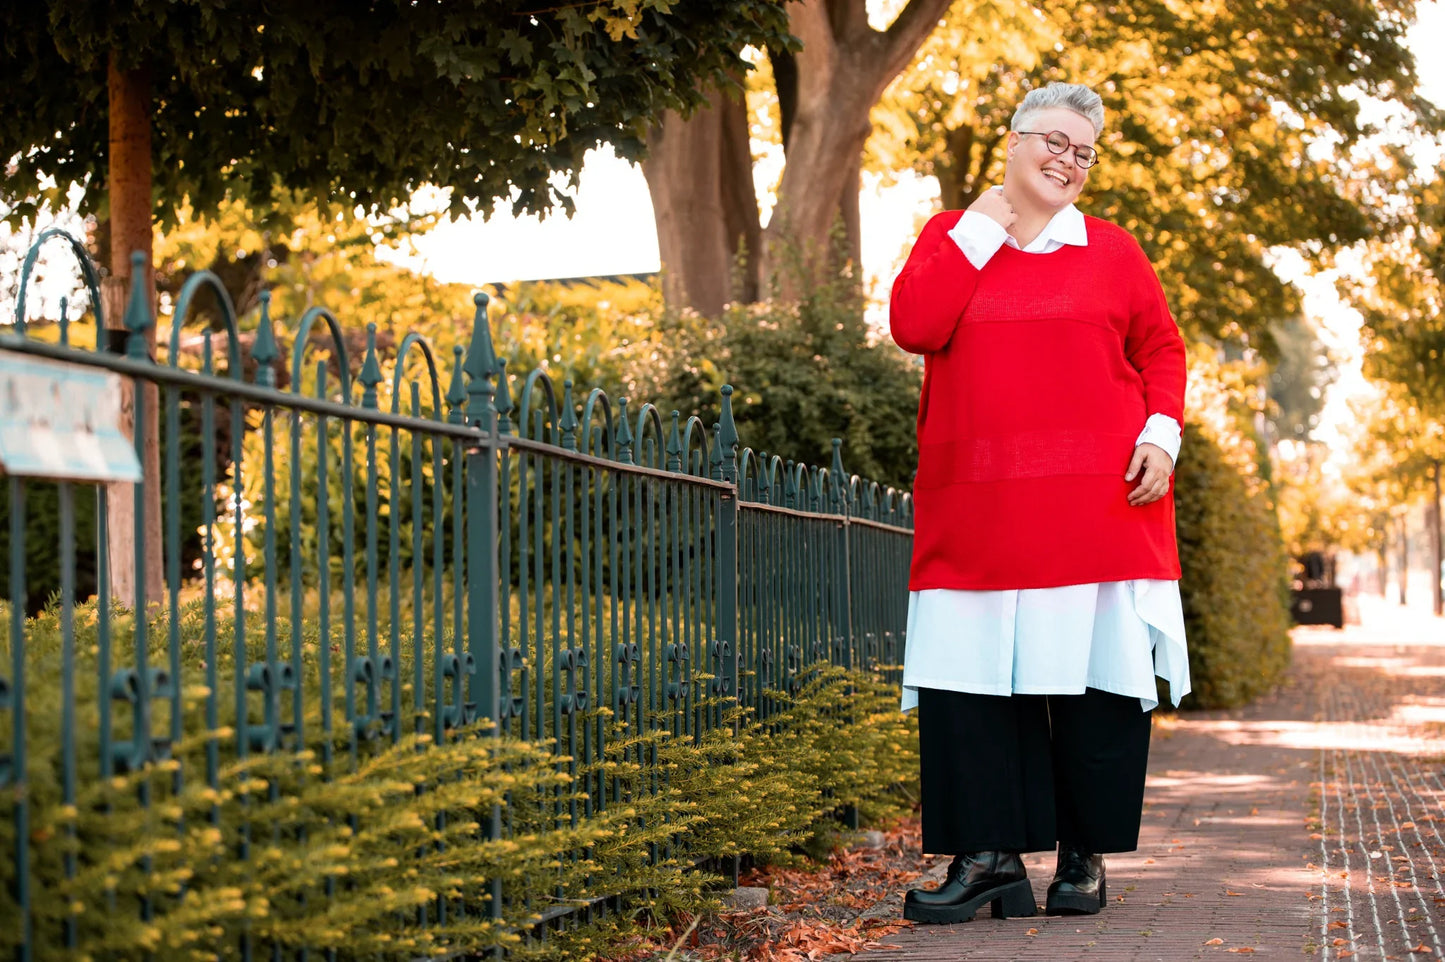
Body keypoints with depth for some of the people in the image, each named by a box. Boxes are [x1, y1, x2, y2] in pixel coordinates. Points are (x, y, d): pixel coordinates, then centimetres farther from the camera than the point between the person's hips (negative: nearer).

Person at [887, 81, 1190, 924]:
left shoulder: (1112, 252, 11)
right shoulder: (953, 237, 10)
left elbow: (1162, 350, 12)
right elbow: (914, 326, -7)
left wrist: (1162, 435, -5)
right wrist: (983, 225, -3)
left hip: (1099, 506, 0)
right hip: (979, 511, 0)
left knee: (1100, 675, 0)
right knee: (974, 675, -5)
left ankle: (1086, 856, 10)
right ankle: (988, 854, 3)